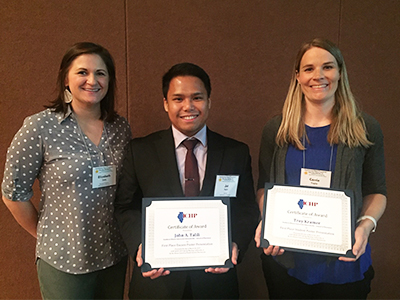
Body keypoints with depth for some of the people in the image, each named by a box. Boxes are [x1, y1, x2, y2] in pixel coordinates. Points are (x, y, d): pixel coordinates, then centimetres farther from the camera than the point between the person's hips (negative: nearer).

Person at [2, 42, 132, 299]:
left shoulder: (121, 128, -1)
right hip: (64, 261, -4)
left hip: (115, 256, 4)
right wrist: (45, 236, 1)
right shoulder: (40, 127, -13)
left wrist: (130, 236, 5)